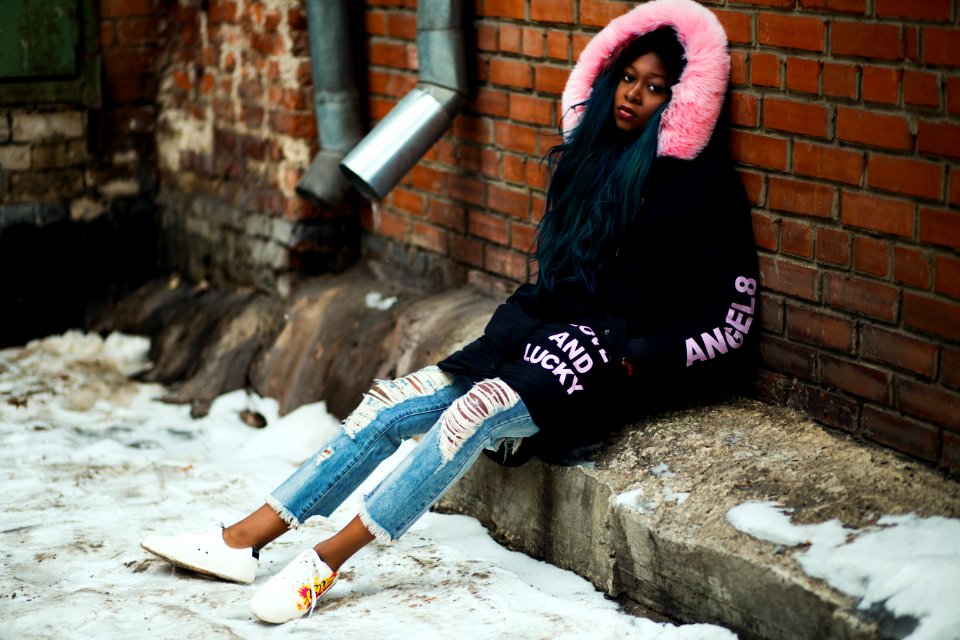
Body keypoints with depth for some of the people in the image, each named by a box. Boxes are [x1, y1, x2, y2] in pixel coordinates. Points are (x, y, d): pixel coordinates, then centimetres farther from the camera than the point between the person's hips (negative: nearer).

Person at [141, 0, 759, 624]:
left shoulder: (701, 184, -7)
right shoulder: (589, 158, 13)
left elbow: (731, 322, -9)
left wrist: (635, 361, -15)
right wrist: (507, 328, 5)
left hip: (614, 361, -7)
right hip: (552, 334, 7)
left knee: (474, 412, -32)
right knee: (389, 406, -8)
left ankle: (328, 559, -28)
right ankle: (244, 538, -7)